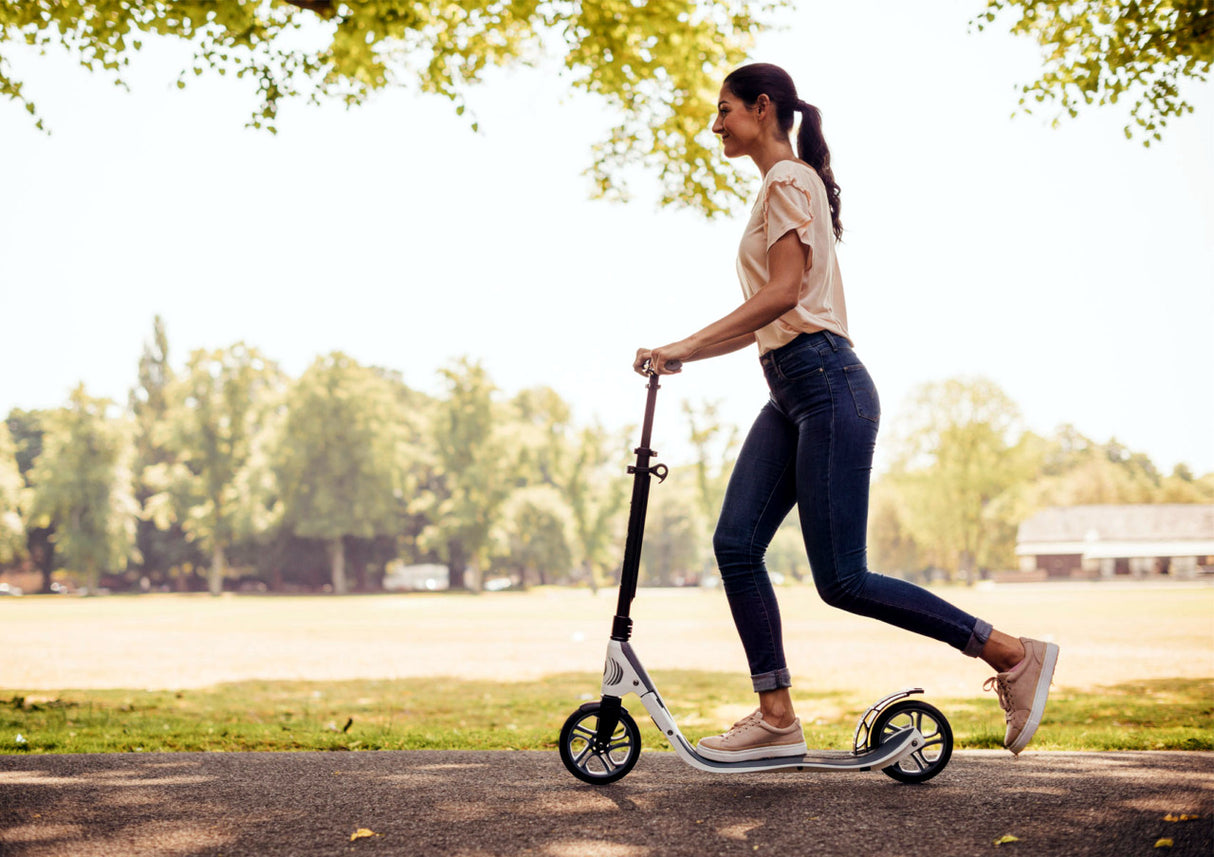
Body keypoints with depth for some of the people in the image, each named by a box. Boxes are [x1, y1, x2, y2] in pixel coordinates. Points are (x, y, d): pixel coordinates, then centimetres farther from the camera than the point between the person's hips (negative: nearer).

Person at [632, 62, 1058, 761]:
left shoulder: (789, 180, -6)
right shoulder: (781, 188, 23)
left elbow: (783, 293, -19)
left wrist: (687, 346, -20)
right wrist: (685, 356, 18)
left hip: (827, 386, -10)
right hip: (791, 394, 10)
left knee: (842, 580, -10)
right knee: (736, 543, -1)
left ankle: (1014, 654, -2)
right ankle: (777, 717, 1)